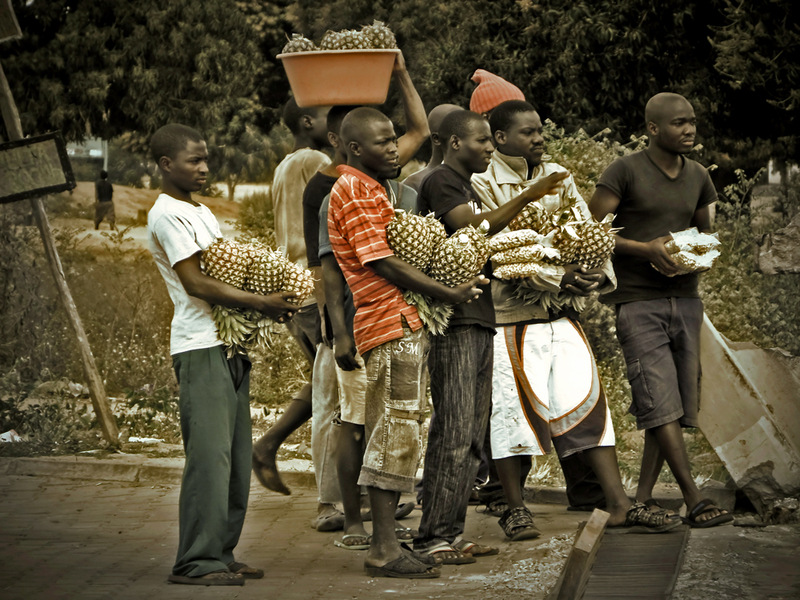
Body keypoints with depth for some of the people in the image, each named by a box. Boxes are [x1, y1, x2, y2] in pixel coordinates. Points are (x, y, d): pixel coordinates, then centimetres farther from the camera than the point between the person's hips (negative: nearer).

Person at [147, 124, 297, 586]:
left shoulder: (202, 212, 21)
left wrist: (274, 303, 7)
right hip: (201, 348, -10)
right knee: (210, 456, -12)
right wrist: (260, 303, -17)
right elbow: (194, 282, -15)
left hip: (230, 346, 10)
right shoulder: (168, 214, -8)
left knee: (236, 457, 9)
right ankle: (196, 561, -10)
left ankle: (221, 553, 14)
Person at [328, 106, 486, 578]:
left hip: (407, 324, 10)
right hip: (391, 326, -10)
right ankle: (385, 551, -8)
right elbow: (381, 261, -17)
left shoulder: (372, 188, 22)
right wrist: (449, 293, -14)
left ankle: (387, 543, 15)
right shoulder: (354, 190, -11)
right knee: (394, 437, -10)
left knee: (396, 437, 11)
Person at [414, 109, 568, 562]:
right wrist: (525, 199, -23)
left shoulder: (470, 189, 24)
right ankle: (433, 537, -11)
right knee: (454, 432, -13)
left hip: (481, 320, 10)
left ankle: (453, 532, 11)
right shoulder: (440, 182, -5)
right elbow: (472, 229, -19)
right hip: (453, 321, -10)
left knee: (473, 436, 8)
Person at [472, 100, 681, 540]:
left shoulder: (558, 178, 12)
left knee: (588, 402, 1)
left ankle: (618, 503, 3)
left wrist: (598, 273, -13)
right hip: (510, 316, -5)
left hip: (560, 314, 5)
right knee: (511, 405, 0)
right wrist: (557, 279, -22)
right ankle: (515, 508, 13)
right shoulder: (483, 185, -7)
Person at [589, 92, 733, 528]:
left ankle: (643, 496, 12)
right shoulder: (625, 172, -5)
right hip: (638, 300, -6)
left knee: (679, 406, 3)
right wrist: (646, 249, -17)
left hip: (685, 297, 6)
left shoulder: (697, 176, 13)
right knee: (660, 400, -12)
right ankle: (695, 501, -13)